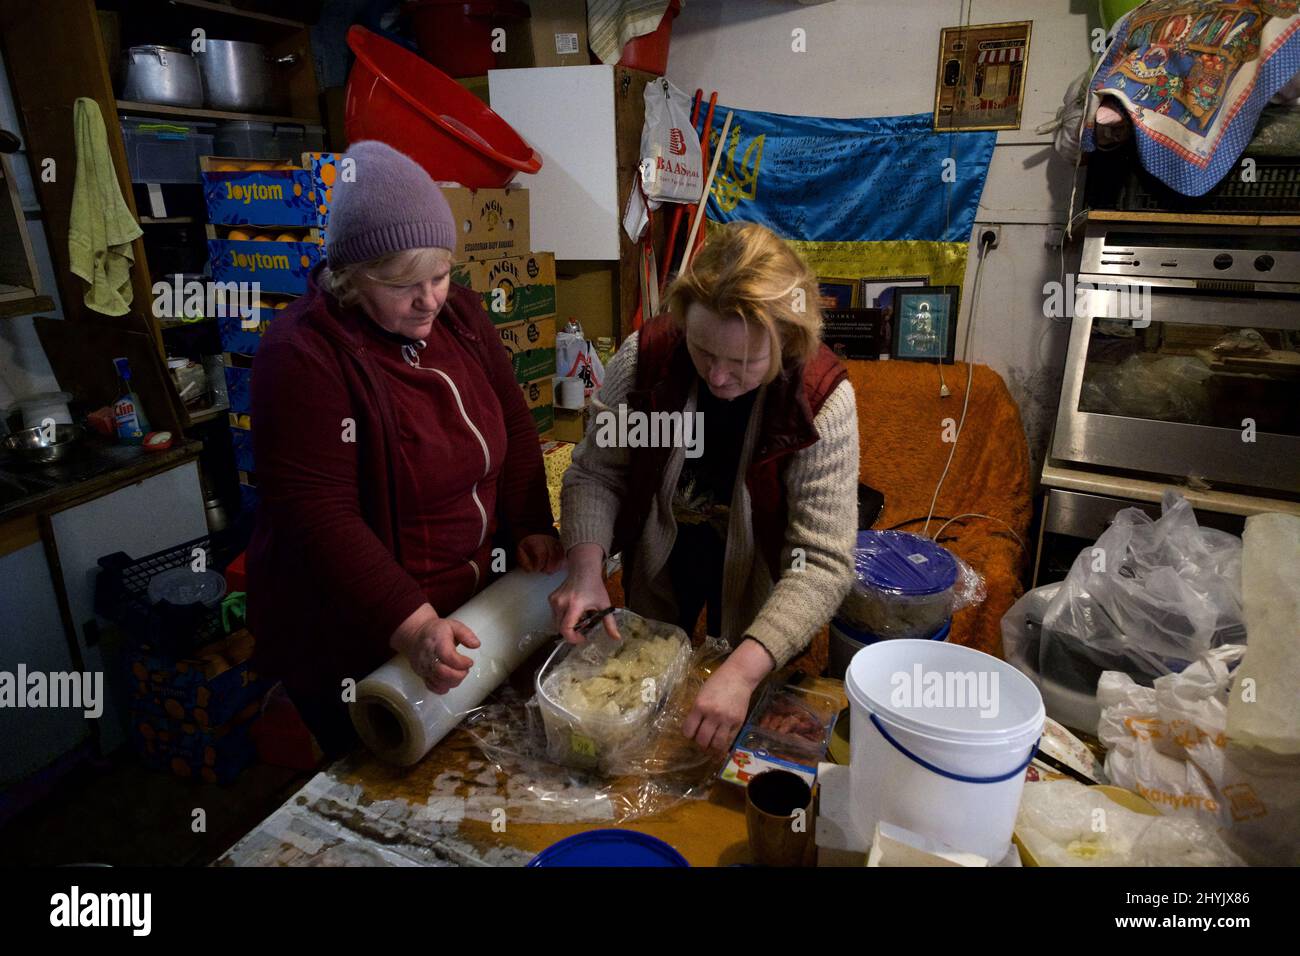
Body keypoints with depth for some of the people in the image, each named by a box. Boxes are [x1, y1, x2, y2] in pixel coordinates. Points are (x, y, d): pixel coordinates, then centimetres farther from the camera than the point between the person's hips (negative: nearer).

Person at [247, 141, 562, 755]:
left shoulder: (459, 314, -2)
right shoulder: (304, 355, -23)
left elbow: (514, 425, 6)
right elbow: (318, 516, -27)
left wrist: (531, 528, -4)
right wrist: (412, 626, -33)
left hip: (467, 600, 6)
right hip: (352, 645, -6)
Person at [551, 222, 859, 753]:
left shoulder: (823, 402, -32)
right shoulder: (645, 356, -25)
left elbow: (823, 564, -33)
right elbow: (596, 473, -14)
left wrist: (743, 669, -44)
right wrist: (586, 569, -32)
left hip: (752, 580, -1)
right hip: (657, 567, 2)